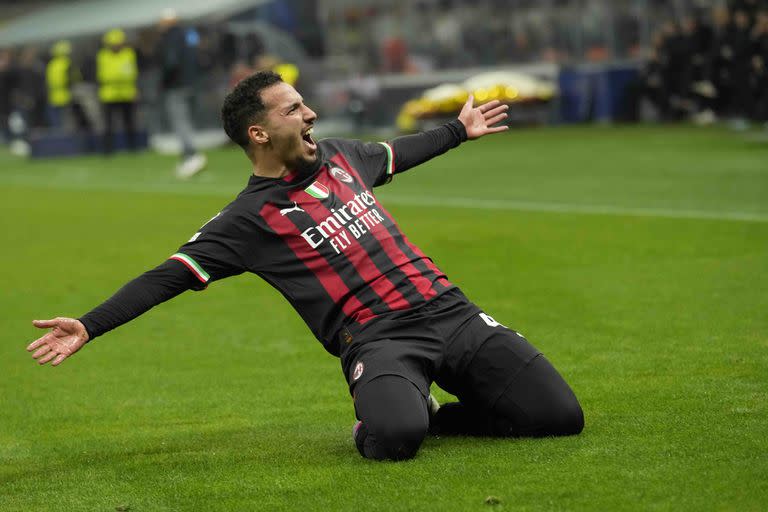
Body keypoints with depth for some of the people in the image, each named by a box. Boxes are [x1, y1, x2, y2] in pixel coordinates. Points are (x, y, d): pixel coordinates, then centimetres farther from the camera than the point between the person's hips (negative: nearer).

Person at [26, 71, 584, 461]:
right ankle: (391, 413, -1)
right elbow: (171, 276, -6)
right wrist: (90, 326, -16)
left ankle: (428, 413, 11)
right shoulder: (250, 218, -2)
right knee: (394, 438, -39)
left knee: (560, 416, -9)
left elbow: (394, 154, 38)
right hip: (379, 339, -6)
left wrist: (458, 131, 52)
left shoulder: (338, 155, 16)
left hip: (451, 311, 6)